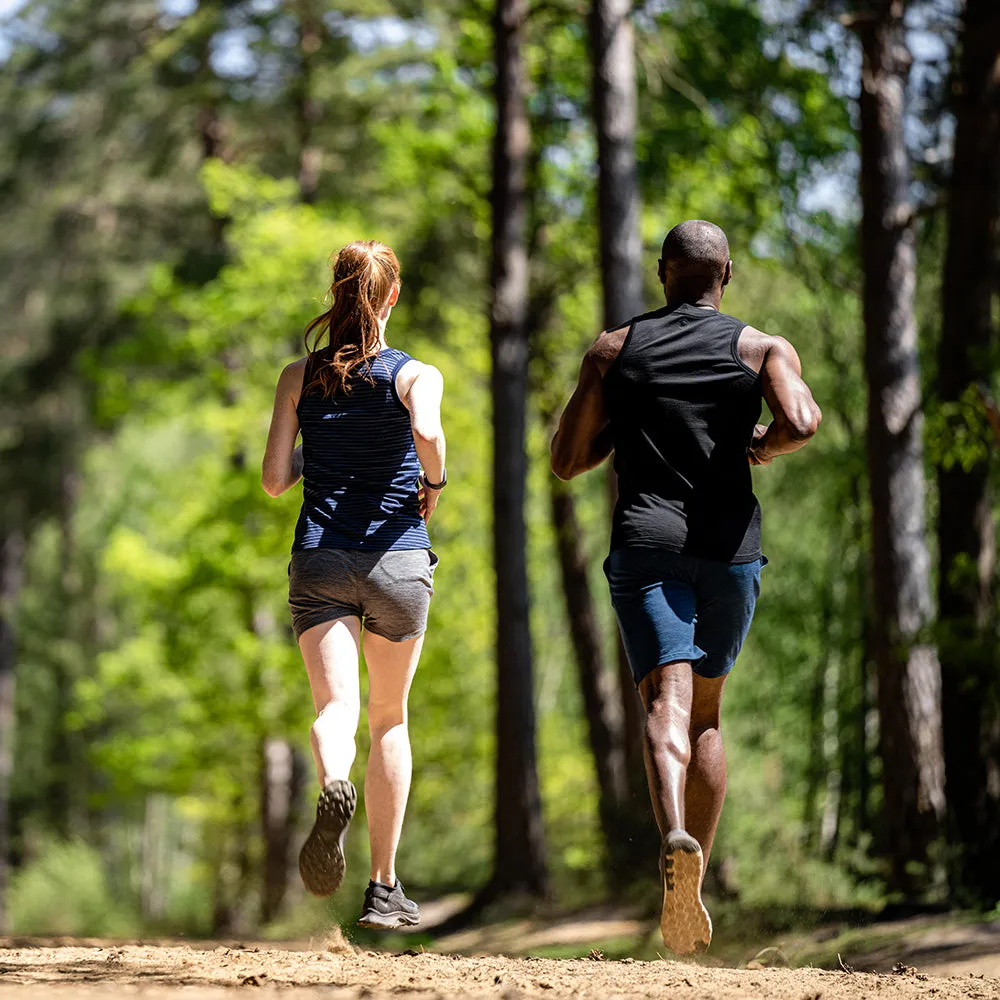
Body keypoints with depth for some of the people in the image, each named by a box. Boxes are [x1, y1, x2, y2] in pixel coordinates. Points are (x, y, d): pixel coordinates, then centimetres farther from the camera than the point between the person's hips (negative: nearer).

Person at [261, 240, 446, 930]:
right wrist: (435, 483, -3)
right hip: (398, 561, -1)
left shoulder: (300, 378, 6)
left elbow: (275, 479, 3)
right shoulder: (416, 375, -1)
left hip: (319, 562, 1)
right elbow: (428, 432, -22)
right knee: (390, 719, 14)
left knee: (337, 707, -10)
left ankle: (333, 786, -48)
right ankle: (384, 888, 17)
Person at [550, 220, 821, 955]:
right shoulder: (763, 350, 6)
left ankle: (675, 838, -44)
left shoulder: (613, 351, 10)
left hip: (645, 544, -1)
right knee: (707, 714, 17)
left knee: (668, 705, -16)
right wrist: (765, 445, 7)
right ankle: (695, 887, 15)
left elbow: (566, 461, 9)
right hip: (730, 547, 1)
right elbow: (802, 422, -15)